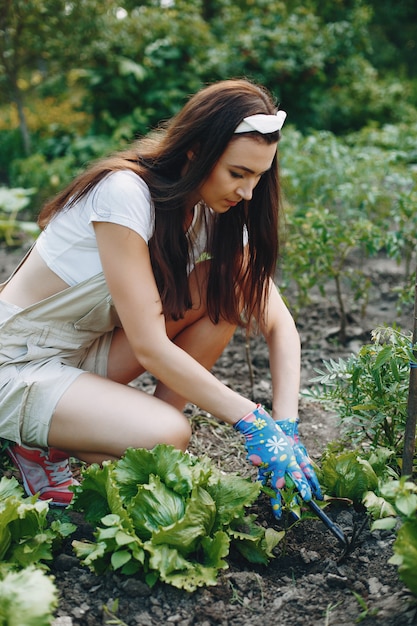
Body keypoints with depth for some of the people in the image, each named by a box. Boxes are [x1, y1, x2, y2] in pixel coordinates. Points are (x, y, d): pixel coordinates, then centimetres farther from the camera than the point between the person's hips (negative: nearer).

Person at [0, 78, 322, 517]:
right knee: (167, 435, -30)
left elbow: (278, 322, -7)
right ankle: (40, 443, -2)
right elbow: (149, 346, -28)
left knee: (227, 288, -12)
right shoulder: (126, 193, -27)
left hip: (92, 352, 7)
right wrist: (252, 422, -25)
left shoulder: (216, 212, -5)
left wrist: (285, 428, -20)